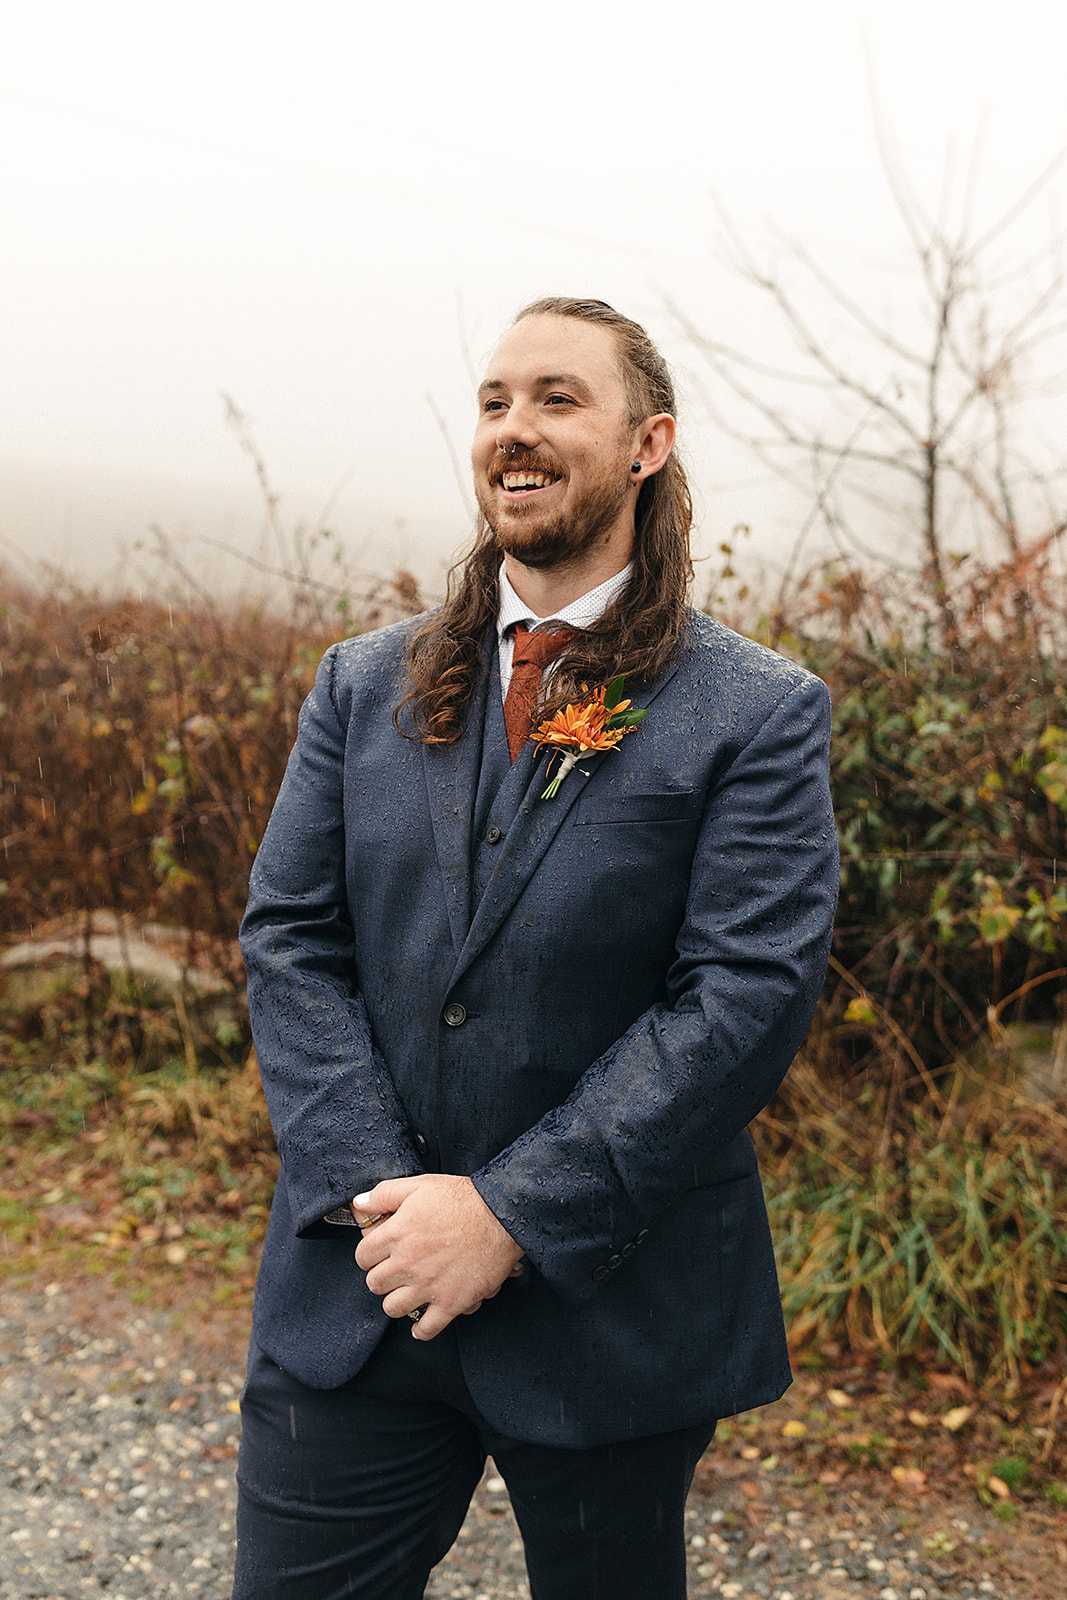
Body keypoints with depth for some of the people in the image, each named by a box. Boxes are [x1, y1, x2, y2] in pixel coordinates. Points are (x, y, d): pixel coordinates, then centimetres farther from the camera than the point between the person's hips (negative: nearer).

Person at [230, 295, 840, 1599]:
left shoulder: (759, 714, -7)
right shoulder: (364, 685, 5)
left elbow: (747, 996, -14)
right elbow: (287, 941, 0)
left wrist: (513, 1213, -18)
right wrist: (381, 1194, -12)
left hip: (610, 1308, -2)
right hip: (355, 1293, 3)